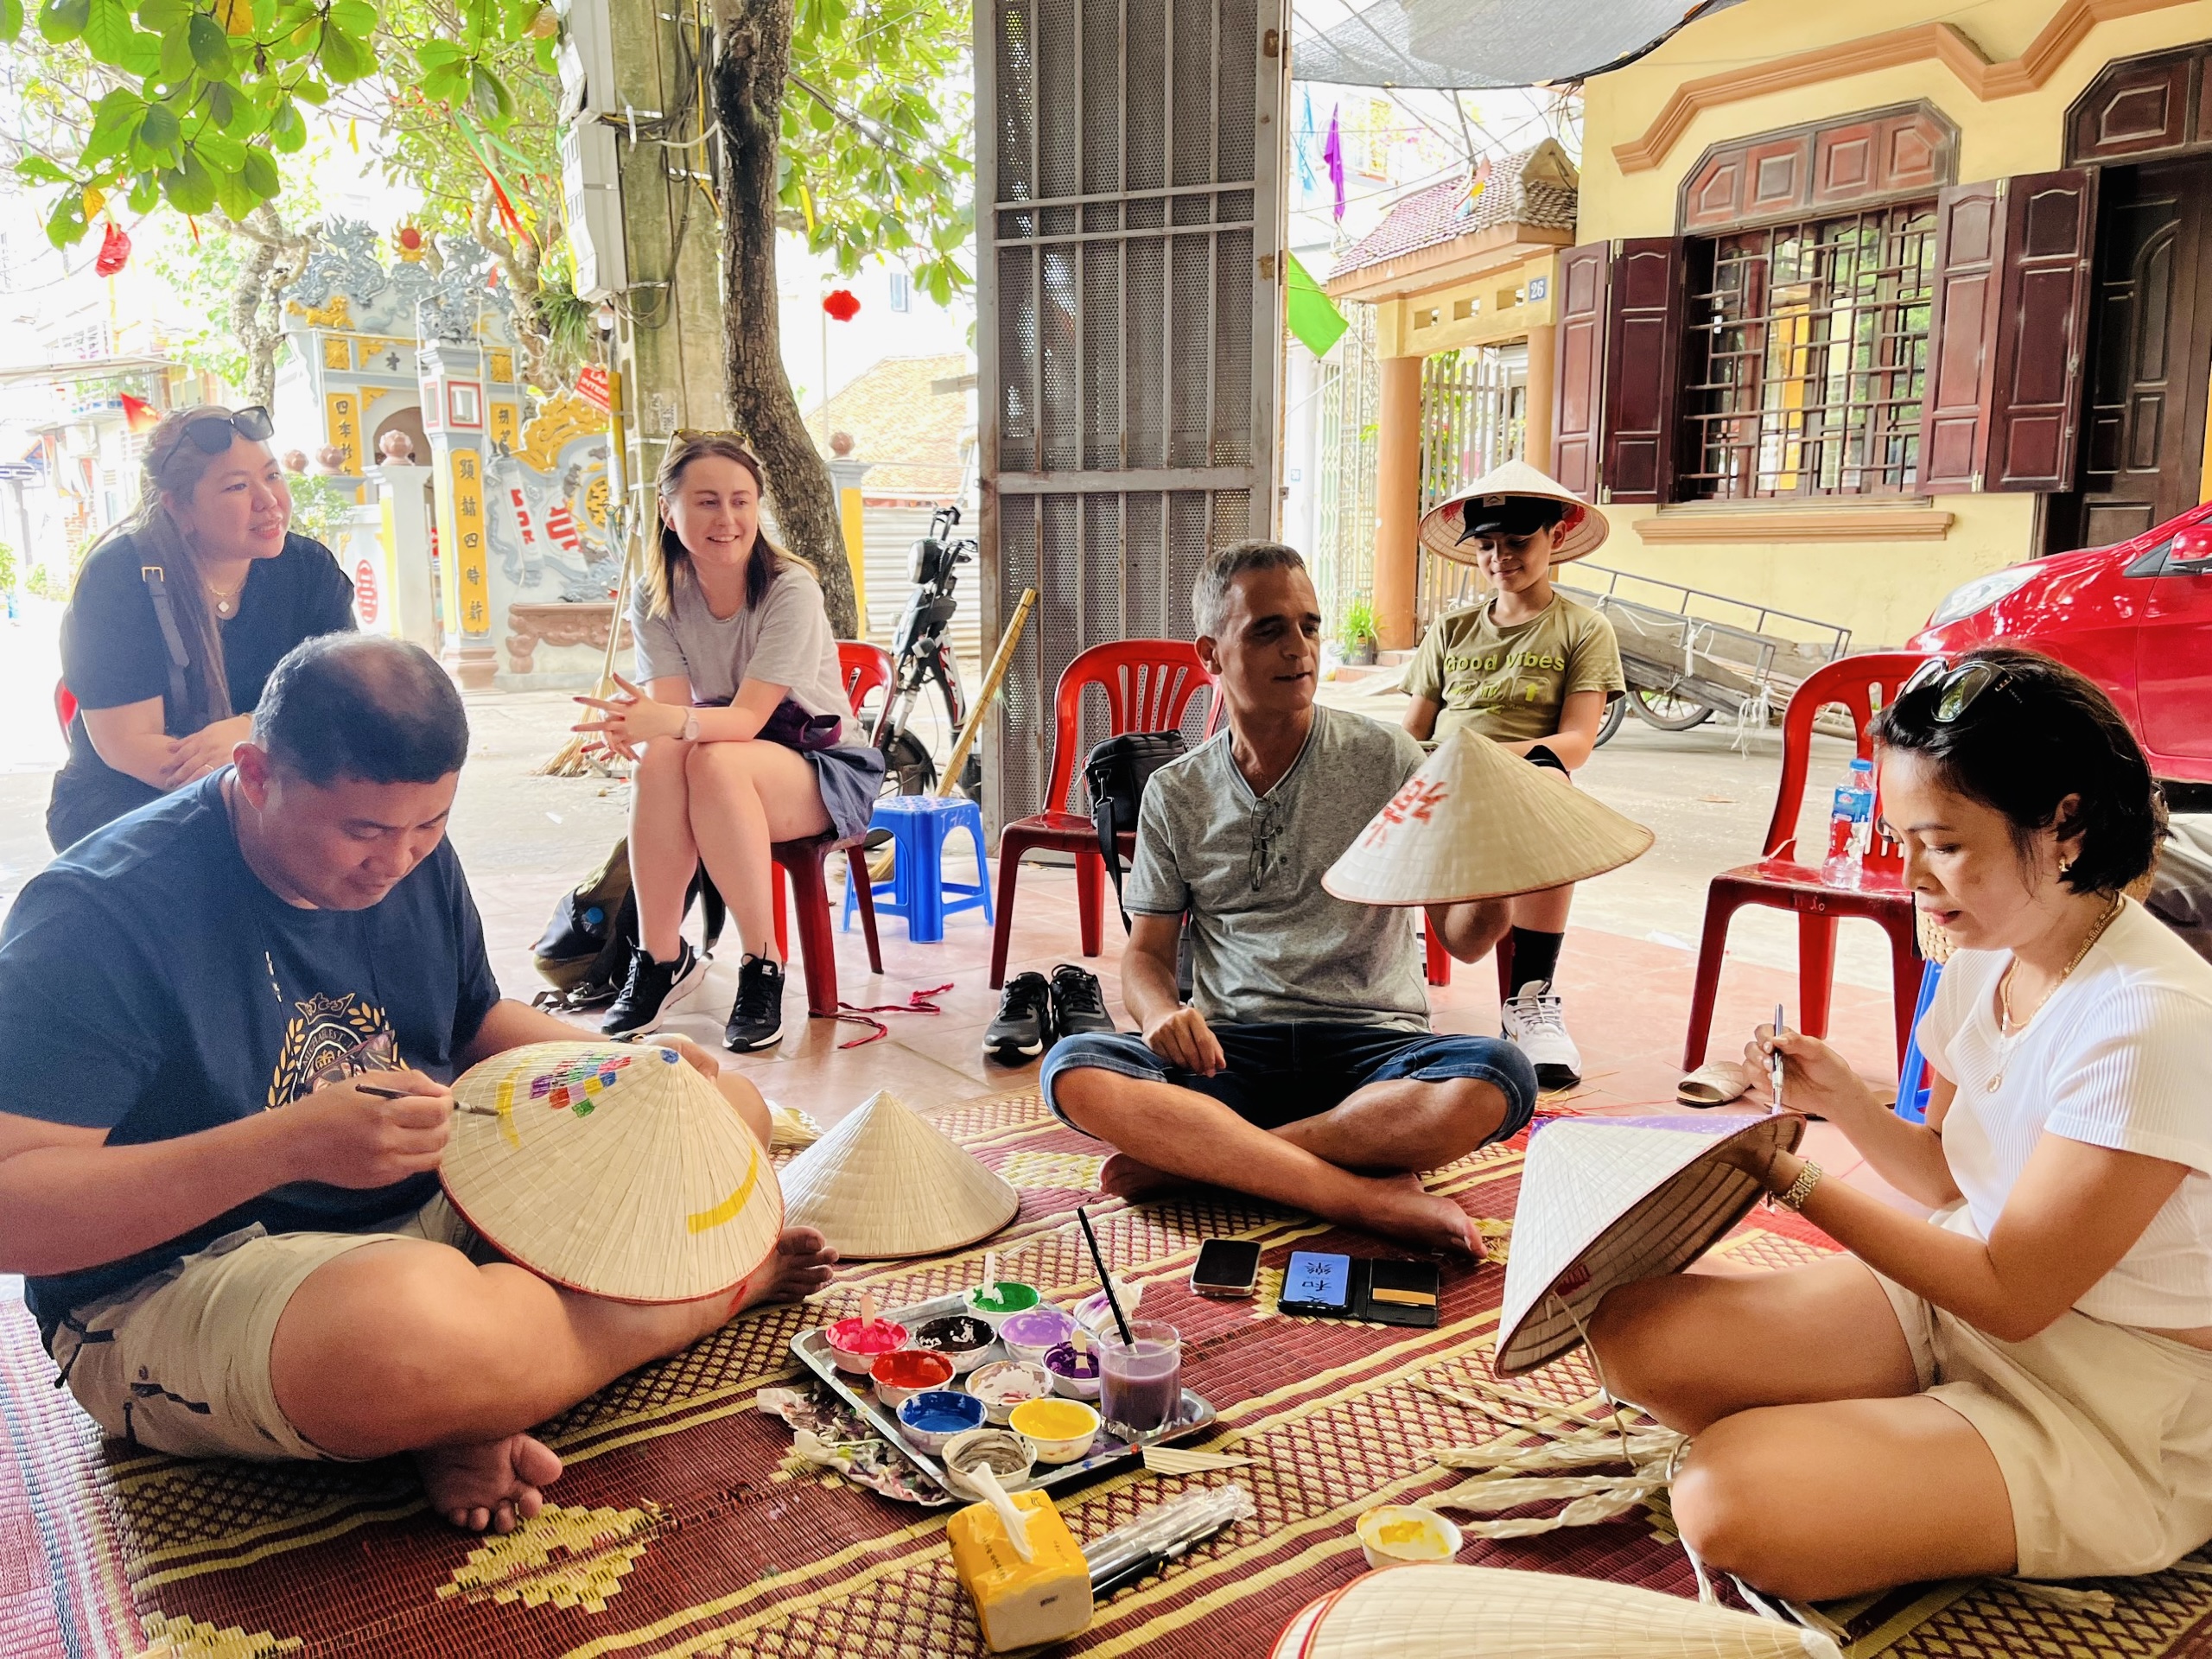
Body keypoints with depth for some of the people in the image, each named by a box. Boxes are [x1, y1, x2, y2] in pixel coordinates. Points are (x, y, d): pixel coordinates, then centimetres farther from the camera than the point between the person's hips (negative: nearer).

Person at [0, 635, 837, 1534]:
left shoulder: (413, 856, 3)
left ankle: (466, 1419, -15)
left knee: (727, 1109, 0)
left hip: (438, 1205, 8)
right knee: (418, 1323, -42)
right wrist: (288, 1144, -34)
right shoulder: (100, 911, -18)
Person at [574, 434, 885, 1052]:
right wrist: (637, 722, -40)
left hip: (825, 772, -3)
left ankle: (763, 964, -23)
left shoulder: (791, 591, -18)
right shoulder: (658, 599, -4)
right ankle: (662, 957, -17)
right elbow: (672, 714, -16)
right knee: (660, 760, -31)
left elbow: (746, 719, -27)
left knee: (717, 762, -35)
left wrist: (669, 722, -47)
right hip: (727, 771, 4)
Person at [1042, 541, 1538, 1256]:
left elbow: (1460, 935, 1)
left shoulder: (1386, 759, 2)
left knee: (1496, 1080, -33)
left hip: (1369, 1045, -1)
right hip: (1229, 1050, 1)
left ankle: (1194, 1156, -23)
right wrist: (1161, 1013, -14)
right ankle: (1367, 1193, -29)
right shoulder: (1176, 794, 9)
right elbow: (1146, 953, 11)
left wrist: (1488, 902, -24)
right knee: (1074, 1071, -27)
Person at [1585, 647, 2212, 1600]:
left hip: (2115, 1418, -7)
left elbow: (2011, 1297, -20)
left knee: (1728, 1505, -27)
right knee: (1634, 1333, -11)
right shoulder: (1990, 955, 0)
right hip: (1959, 1301, 8)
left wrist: (1796, 1182, -17)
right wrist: (1844, 1101, -8)